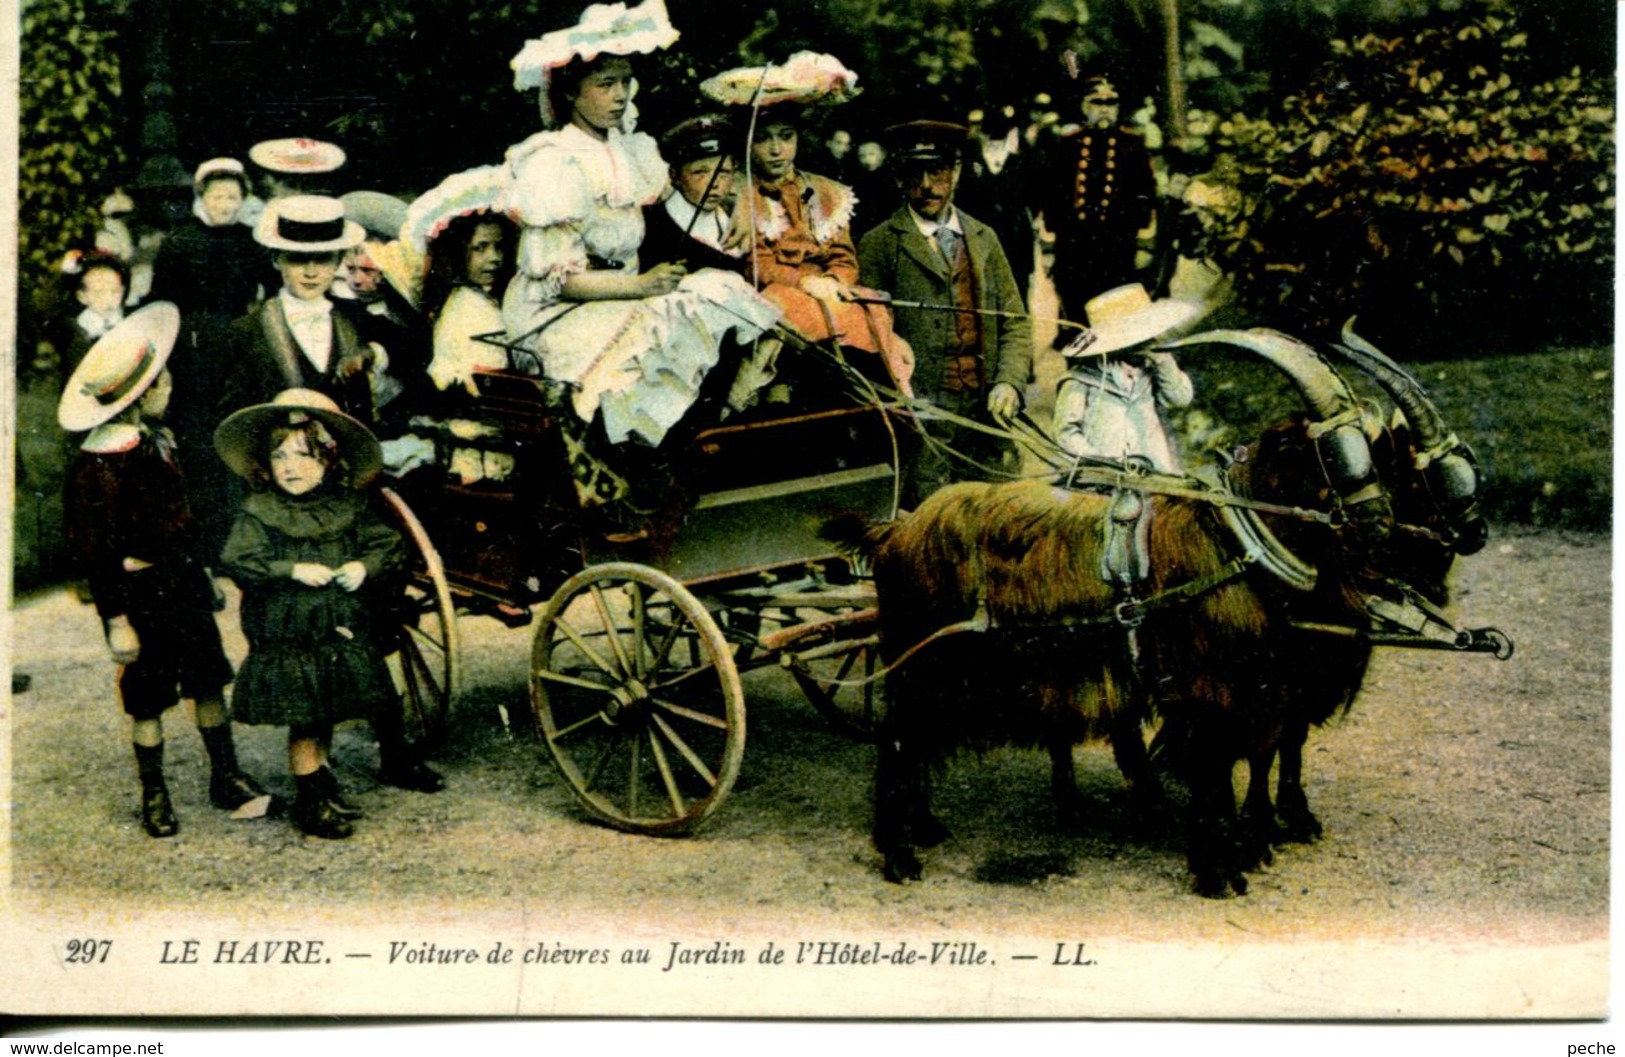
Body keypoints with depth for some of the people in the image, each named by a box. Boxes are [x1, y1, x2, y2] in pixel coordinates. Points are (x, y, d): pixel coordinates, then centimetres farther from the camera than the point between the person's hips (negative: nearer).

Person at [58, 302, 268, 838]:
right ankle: (154, 795, 22)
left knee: (209, 679, 13)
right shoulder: (95, 469, -20)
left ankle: (226, 777, 26)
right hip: (141, 594, -7)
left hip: (185, 581, 7)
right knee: (147, 698, 6)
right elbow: (95, 553, -18)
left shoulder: (159, 441, 5)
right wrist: (117, 622, -17)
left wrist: (204, 575, 20)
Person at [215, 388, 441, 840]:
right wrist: (293, 571, -23)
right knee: (305, 723, 1)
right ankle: (313, 797, 16)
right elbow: (236, 561, -15)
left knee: (383, 705, 16)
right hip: (290, 641, -3)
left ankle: (399, 761, 40)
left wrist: (366, 567, -18)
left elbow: (390, 546, 3)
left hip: (351, 636, 4)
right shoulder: (258, 513, -5)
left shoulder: (350, 507, 3)